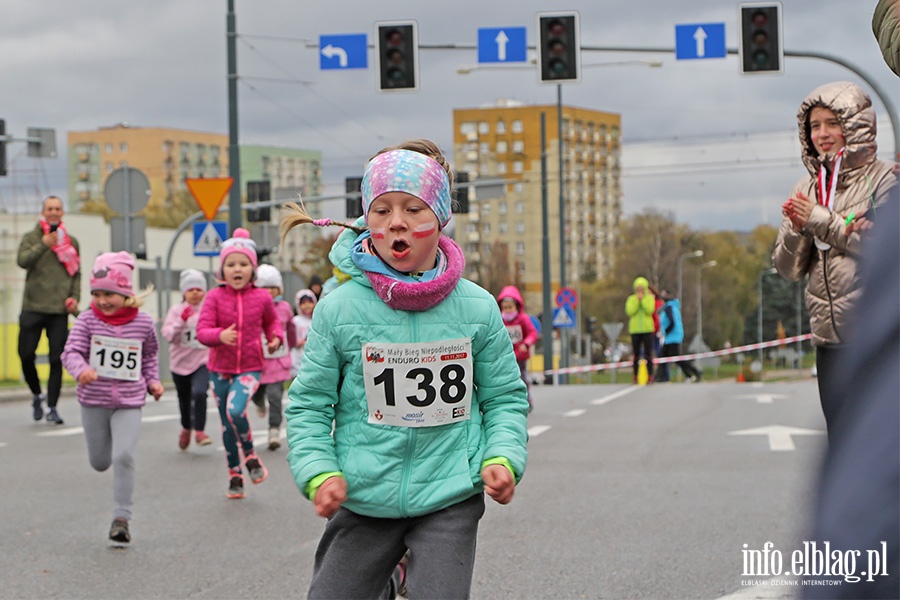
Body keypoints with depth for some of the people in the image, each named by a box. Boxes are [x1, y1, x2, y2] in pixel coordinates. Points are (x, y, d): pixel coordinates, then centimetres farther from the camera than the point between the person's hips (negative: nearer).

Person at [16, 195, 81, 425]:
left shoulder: (71, 241, 13)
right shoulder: (31, 237, 6)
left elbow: (77, 273, 15)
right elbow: (22, 260, -10)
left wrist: (75, 297, 2)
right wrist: (43, 244, -17)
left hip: (60, 310, 1)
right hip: (33, 308, -1)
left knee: (57, 360, -2)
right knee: (26, 354, -3)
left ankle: (52, 407, 5)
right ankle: (37, 395, 21)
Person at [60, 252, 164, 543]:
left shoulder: (143, 323, -2)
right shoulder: (87, 320, -7)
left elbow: (150, 354, 16)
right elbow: (71, 352, -15)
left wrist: (153, 380, 3)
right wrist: (81, 370, -36)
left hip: (129, 402, -1)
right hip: (94, 401, 1)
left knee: (124, 457, -16)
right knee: (99, 462, 14)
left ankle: (121, 517, -8)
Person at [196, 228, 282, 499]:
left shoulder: (261, 297, -1)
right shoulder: (215, 297, -4)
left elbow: (272, 321, 17)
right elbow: (202, 330, -9)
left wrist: (275, 337, -4)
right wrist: (220, 336, -30)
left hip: (249, 368, -2)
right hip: (220, 369, 2)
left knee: (235, 411, -28)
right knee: (227, 425, 10)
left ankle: (250, 455, -1)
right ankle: (235, 475, 26)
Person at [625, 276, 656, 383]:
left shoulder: (650, 298, 4)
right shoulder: (631, 299, 6)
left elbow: (650, 310, -13)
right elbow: (629, 311, -10)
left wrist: (643, 299, -13)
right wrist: (637, 299, -12)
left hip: (647, 329, -1)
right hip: (635, 330, 1)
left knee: (648, 354, -5)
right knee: (636, 354, 2)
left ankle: (650, 376, -4)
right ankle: (636, 376, 5)